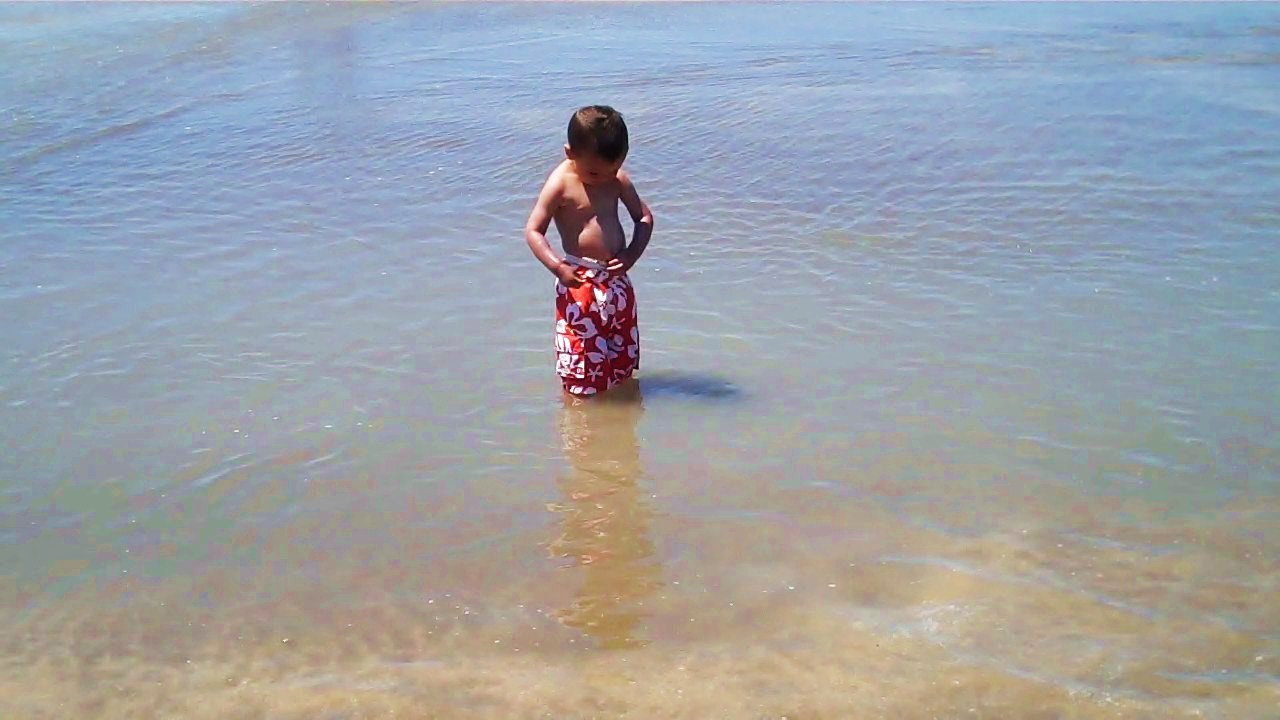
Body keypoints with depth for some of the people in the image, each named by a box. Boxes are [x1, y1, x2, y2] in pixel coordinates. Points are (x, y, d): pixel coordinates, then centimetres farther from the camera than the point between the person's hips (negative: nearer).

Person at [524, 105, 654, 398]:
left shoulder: (619, 180, -1)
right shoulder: (561, 184, -15)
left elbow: (644, 217, 7)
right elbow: (533, 231, -16)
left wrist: (631, 256, -10)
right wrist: (557, 267, -30)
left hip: (617, 279, 6)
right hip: (580, 282, -5)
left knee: (623, 349, 18)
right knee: (582, 352, -2)